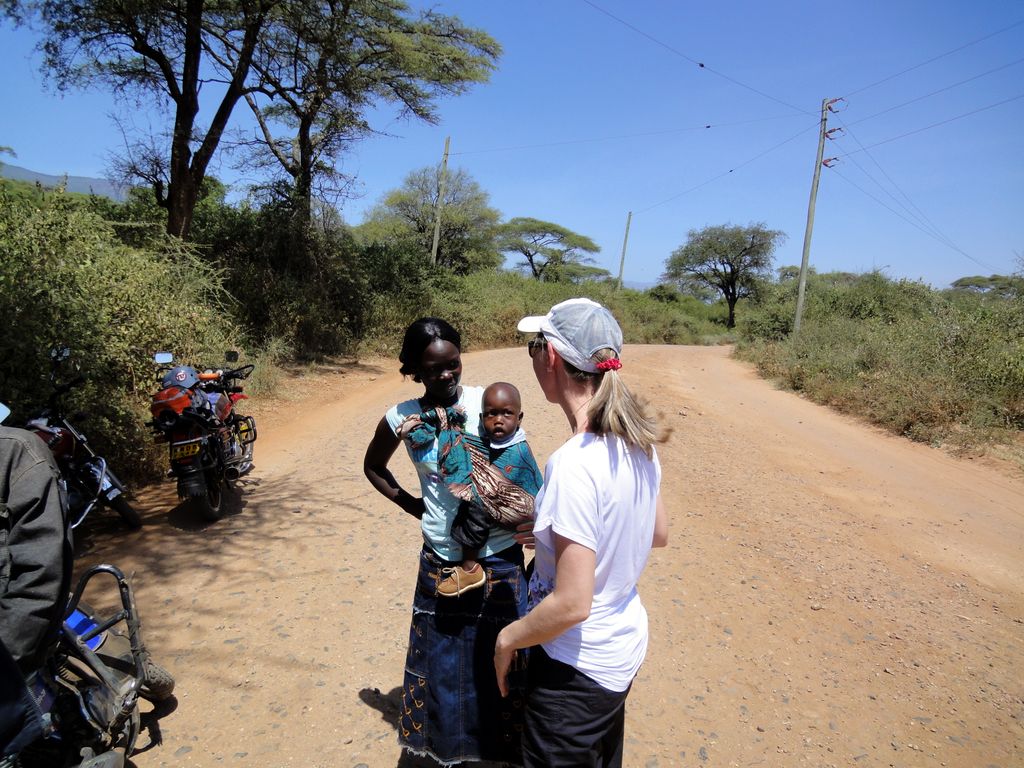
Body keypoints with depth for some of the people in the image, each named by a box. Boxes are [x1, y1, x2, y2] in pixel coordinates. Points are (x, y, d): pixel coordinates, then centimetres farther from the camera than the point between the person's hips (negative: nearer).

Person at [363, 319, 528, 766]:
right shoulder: (402, 419, -4)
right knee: (446, 664, 16)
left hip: (501, 560, -1)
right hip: (442, 564, 1)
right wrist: (410, 504, 4)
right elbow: (373, 467, 15)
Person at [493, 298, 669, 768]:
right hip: (626, 647, 8)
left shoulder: (573, 463, -31)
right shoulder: (638, 442, -6)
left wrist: (507, 640, -11)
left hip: (578, 668, -8)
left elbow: (571, 604, -29)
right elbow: (658, 535, 8)